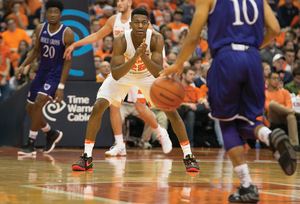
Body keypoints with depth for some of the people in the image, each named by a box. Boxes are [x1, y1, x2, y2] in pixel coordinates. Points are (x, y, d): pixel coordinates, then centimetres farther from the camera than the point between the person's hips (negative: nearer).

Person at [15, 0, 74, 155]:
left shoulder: (67, 33, -16)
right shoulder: (40, 29, 0)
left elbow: (67, 61, -14)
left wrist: (61, 87, -19)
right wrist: (23, 65, -2)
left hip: (56, 74, -7)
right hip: (42, 72, 7)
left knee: (38, 103, -24)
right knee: (30, 108, 10)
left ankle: (30, 144, -17)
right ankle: (51, 134, 34)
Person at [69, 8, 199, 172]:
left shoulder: (156, 39, -30)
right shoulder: (121, 40, -32)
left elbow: (158, 73, -36)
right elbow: (115, 75, -38)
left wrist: (144, 56, -52)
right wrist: (135, 57, -51)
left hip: (148, 75, 1)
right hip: (123, 75, -1)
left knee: (172, 111, -10)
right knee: (97, 108, -16)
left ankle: (188, 157, 3)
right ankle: (86, 158, -6)